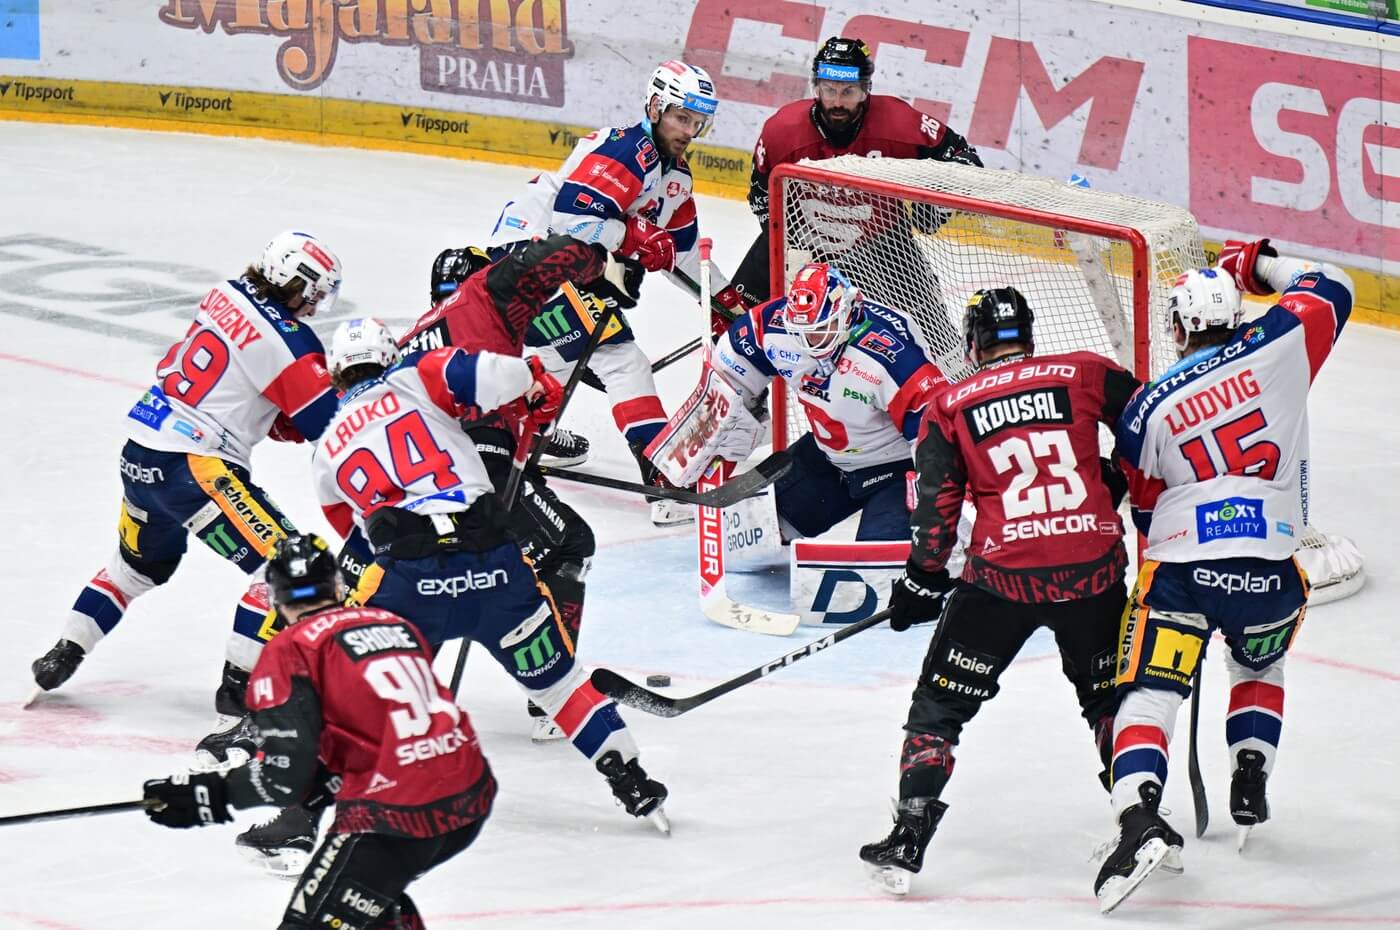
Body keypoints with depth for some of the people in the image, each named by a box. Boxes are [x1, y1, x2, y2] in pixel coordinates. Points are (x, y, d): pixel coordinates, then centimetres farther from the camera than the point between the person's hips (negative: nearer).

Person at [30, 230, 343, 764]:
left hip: (140, 452, 9)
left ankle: (60, 659, 42)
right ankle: (236, 709, -17)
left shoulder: (226, 298, 8)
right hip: (192, 467, -9)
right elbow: (330, 422, -8)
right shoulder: (287, 340, -15)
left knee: (142, 562, 33)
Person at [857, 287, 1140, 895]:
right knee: (1108, 694, 24)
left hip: (1003, 576, -1)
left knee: (940, 703, 11)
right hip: (1092, 567, 2)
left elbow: (937, 504, 3)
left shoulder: (950, 407, 7)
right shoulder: (1086, 374, 8)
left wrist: (922, 583, 15)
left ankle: (908, 839, 3)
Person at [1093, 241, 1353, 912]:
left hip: (1181, 572, -2)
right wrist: (1260, 265, 30)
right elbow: (1331, 290, 18)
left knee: (1148, 696, -1)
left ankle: (1139, 817, -24)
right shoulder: (1277, 348, 0)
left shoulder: (1147, 408, 3)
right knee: (1258, 669, 32)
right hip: (1271, 575, 2)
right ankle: (1250, 796, 22)